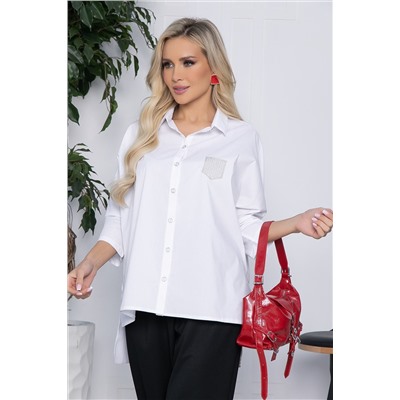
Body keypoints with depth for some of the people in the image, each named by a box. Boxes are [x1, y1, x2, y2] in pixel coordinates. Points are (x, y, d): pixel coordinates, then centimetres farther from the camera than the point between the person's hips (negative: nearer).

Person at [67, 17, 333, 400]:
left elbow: (247, 226, 6)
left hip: (210, 310, -3)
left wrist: (297, 223, -10)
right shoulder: (141, 135, 15)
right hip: (144, 307, 3)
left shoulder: (241, 139, 7)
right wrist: (91, 262, 0)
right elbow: (120, 218, 15)